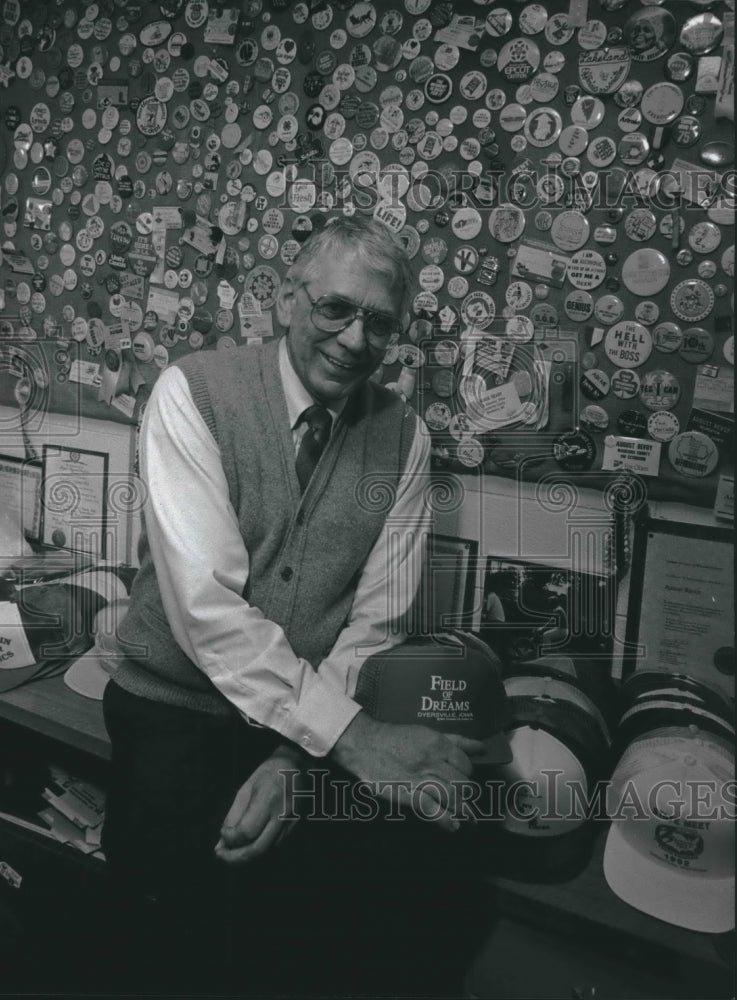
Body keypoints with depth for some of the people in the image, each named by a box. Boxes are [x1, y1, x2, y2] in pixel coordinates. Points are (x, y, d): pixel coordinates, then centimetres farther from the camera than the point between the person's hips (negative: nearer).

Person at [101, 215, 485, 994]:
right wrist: (351, 735, -24)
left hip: (319, 737, 3)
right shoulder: (191, 392, -9)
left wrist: (294, 758, -15)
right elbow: (205, 600, -19)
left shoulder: (404, 435, 1)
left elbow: (375, 620, -2)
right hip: (174, 714, -2)